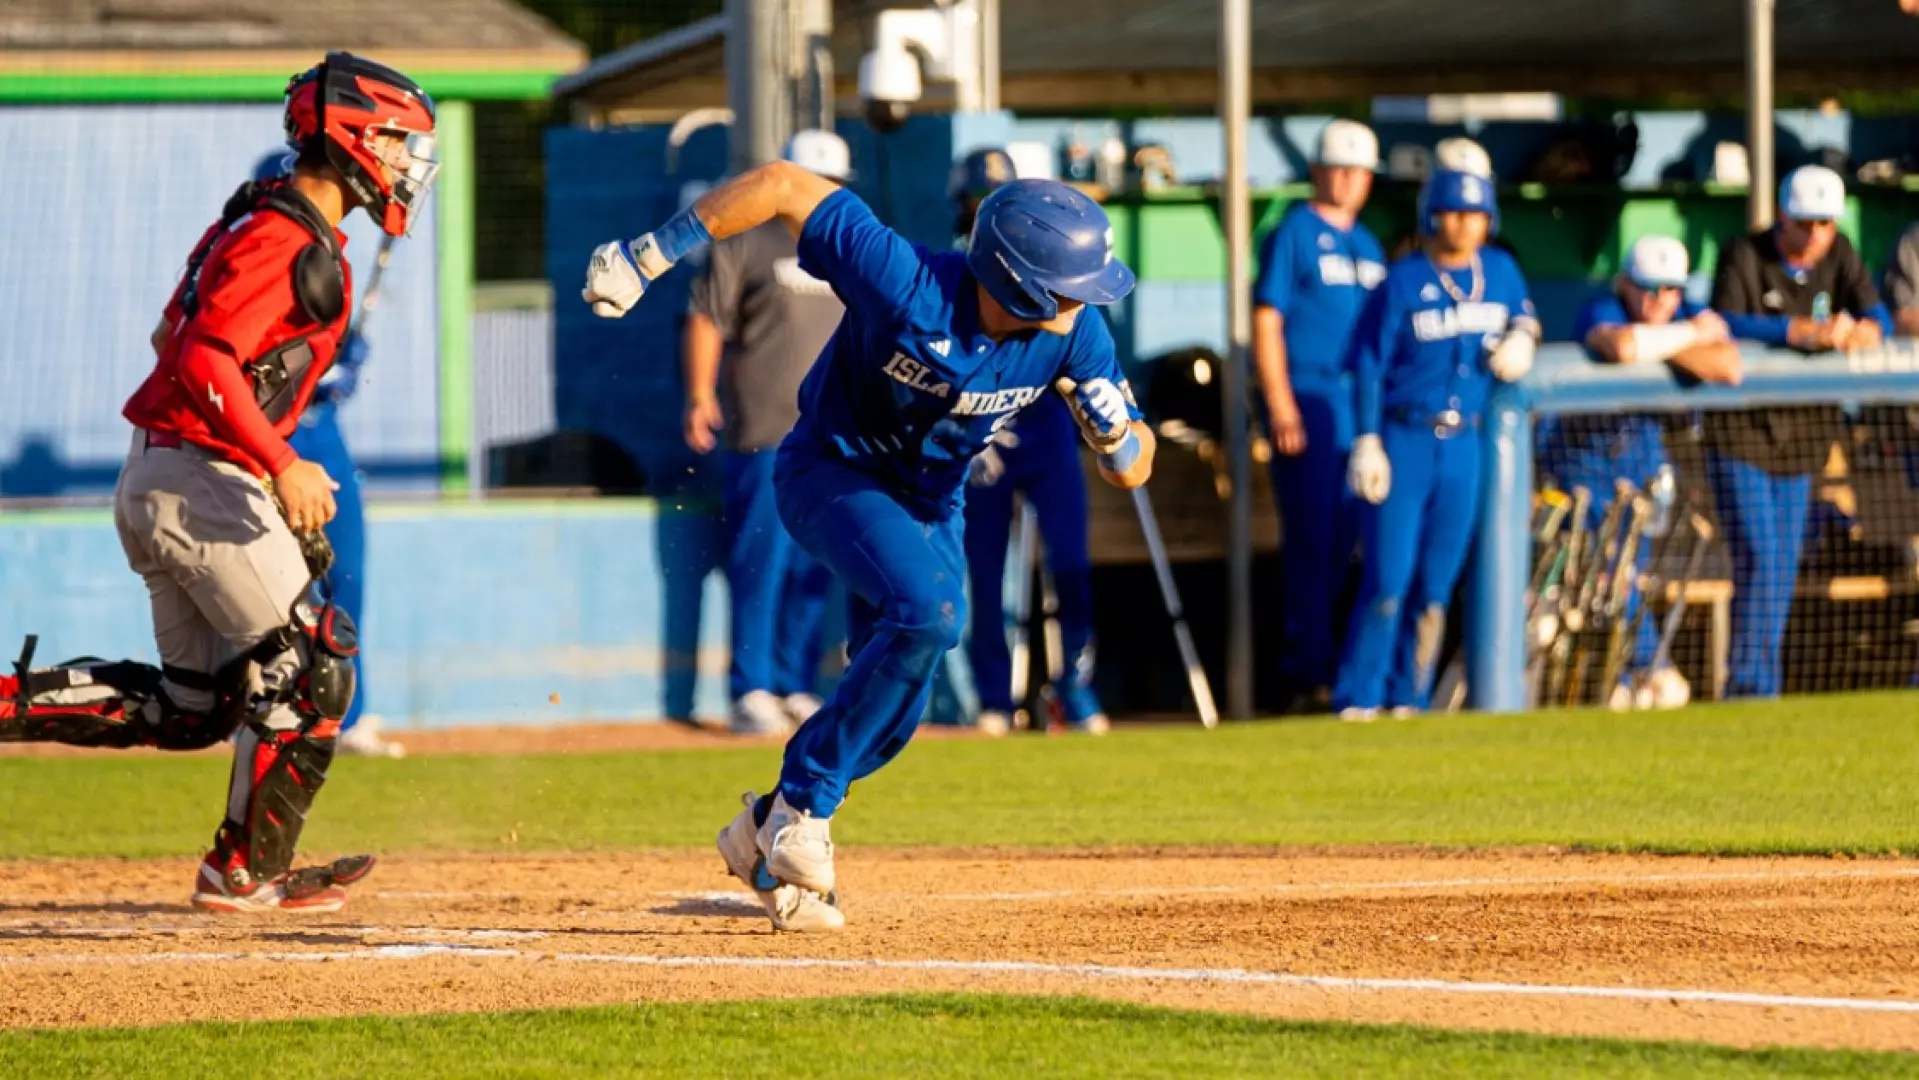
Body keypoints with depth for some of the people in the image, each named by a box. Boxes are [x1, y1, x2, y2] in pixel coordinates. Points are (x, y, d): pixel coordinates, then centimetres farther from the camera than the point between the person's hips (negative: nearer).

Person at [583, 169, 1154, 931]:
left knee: (892, 714, 7)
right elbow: (784, 184, -32)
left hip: (928, 502, 6)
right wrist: (649, 256, -32)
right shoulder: (907, 285, -35)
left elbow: (1131, 469, -11)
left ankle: (767, 838, 30)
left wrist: (1118, 434, -35)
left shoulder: (1074, 335, -19)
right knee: (925, 609, -31)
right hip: (832, 472, -6)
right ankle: (802, 812, -17)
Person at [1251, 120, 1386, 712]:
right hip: (1307, 400, -7)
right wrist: (1281, 408, -16)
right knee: (1310, 536, -9)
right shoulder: (1293, 234, -2)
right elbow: (1266, 320, -8)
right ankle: (1309, 674, -10)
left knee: (1342, 540, 6)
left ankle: (1308, 659, 12)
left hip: (1361, 405, 7)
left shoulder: (1368, 245, 19)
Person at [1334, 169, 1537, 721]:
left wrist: (1522, 335, 3)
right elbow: (1369, 364, -6)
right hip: (1402, 442, -5)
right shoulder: (1404, 281, -5)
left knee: (1436, 585, 6)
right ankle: (1357, 701, -3)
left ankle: (1409, 700, 13)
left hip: (1463, 447, 5)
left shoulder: (1500, 273, 9)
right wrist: (1367, 443, -13)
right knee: (1389, 578, -8)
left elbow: (1523, 316, 28)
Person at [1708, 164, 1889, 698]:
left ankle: (1764, 690, 17)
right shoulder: (1745, 257, -11)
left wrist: (1865, 329, -30)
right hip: (1741, 432, -5)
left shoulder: (1838, 256, 4)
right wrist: (1800, 332, -37)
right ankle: (1747, 684, -8)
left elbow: (1874, 311, -5)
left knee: (1785, 568, 9)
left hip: (1801, 436, 5)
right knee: (1759, 559, -14)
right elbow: (1725, 323, -25)